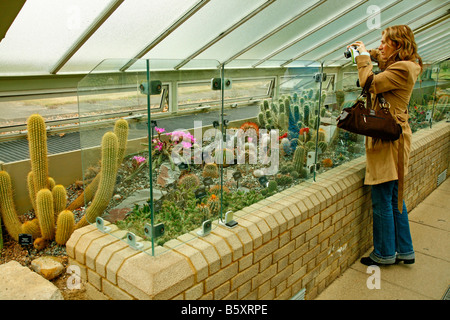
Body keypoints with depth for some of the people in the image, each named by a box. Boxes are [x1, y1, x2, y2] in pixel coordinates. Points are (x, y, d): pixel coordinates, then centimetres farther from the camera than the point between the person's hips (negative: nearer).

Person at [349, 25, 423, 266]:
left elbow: (369, 85, -20)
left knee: (382, 200, 0)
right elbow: (380, 58, 34)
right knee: (395, 198, 17)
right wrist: (367, 53, 16)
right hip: (392, 135, 11)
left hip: (389, 138, -11)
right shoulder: (401, 66, 15)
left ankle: (385, 254, 15)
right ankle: (404, 250, 28)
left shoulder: (402, 69, -16)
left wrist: (363, 57, -8)